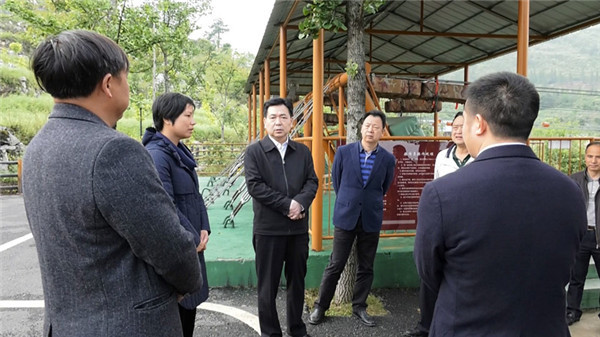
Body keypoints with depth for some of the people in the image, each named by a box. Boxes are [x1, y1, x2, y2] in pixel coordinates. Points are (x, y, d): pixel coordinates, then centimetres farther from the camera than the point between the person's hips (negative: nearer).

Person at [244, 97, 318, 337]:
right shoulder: (254, 151, -3)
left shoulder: (303, 151, 9)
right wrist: (287, 205, -17)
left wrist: (300, 203, -18)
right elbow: (254, 185, -13)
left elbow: (312, 182, 3)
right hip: (268, 228, -3)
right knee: (267, 285, 7)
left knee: (297, 281, 15)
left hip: (299, 227, 4)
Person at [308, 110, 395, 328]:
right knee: (335, 265, 6)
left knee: (366, 268, 11)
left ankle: (359, 307, 28)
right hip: (345, 217, -1)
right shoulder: (343, 152, -3)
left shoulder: (388, 159, -2)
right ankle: (320, 307, 20)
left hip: (371, 220, 1)